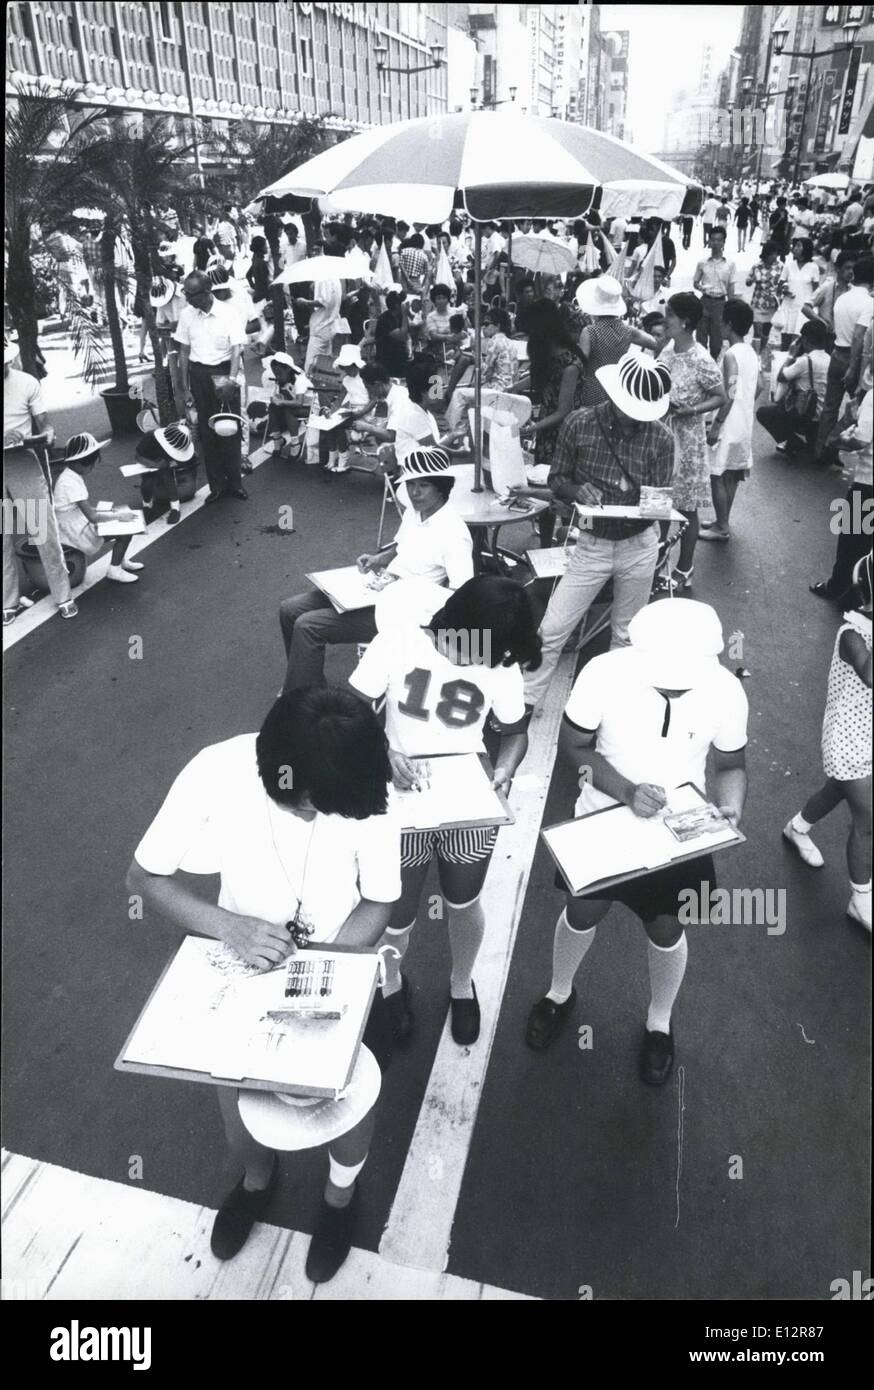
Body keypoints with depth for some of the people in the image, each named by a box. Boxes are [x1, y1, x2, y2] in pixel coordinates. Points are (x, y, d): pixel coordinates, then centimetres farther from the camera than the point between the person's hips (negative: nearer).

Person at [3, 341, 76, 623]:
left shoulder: (26, 382, -1)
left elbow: (43, 421, 2)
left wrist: (47, 434, -20)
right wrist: (5, 438, -20)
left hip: (23, 463, -1)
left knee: (44, 531, -1)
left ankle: (63, 596, 9)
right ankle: (8, 602, 17)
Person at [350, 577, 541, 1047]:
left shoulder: (501, 667, -9)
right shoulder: (397, 642, -15)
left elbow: (515, 733, 5)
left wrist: (504, 772, -15)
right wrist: (384, 751, -30)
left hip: (469, 806, 1)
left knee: (464, 904, 17)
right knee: (397, 915, 11)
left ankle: (462, 985, 50)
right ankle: (391, 983, 47)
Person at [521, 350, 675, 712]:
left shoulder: (661, 439, -8)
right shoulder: (578, 424, -8)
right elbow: (556, 481, -1)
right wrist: (576, 490, -23)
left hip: (639, 546, 1)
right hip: (592, 544, 0)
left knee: (626, 637, 14)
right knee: (551, 630, -1)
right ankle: (523, 704, 15)